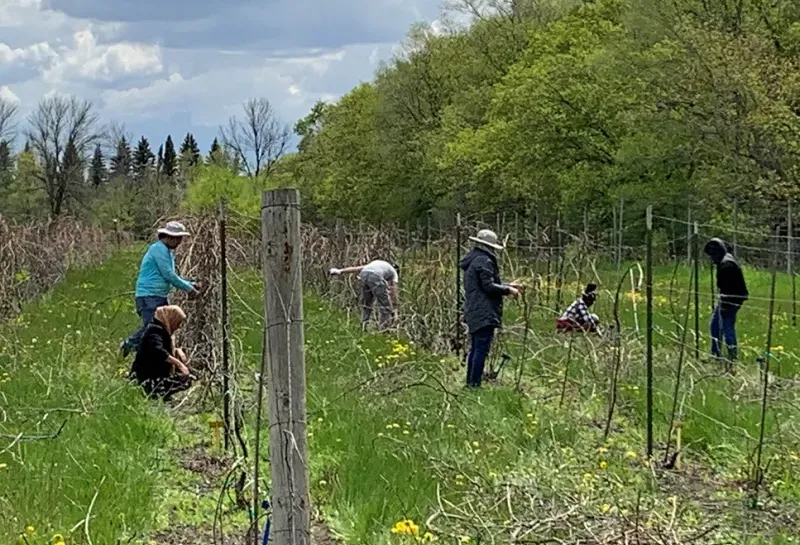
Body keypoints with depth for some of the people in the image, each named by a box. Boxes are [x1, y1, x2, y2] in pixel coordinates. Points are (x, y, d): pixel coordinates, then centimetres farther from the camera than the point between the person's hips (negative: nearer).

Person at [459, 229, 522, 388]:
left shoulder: (473, 260, 19)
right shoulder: (484, 262, -14)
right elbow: (489, 287, -18)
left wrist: (507, 286, 21)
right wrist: (507, 290, -7)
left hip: (473, 313, 11)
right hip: (484, 314, -11)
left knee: (475, 348, 15)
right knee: (482, 349, -9)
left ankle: (470, 382, 19)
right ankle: (475, 383, -10)